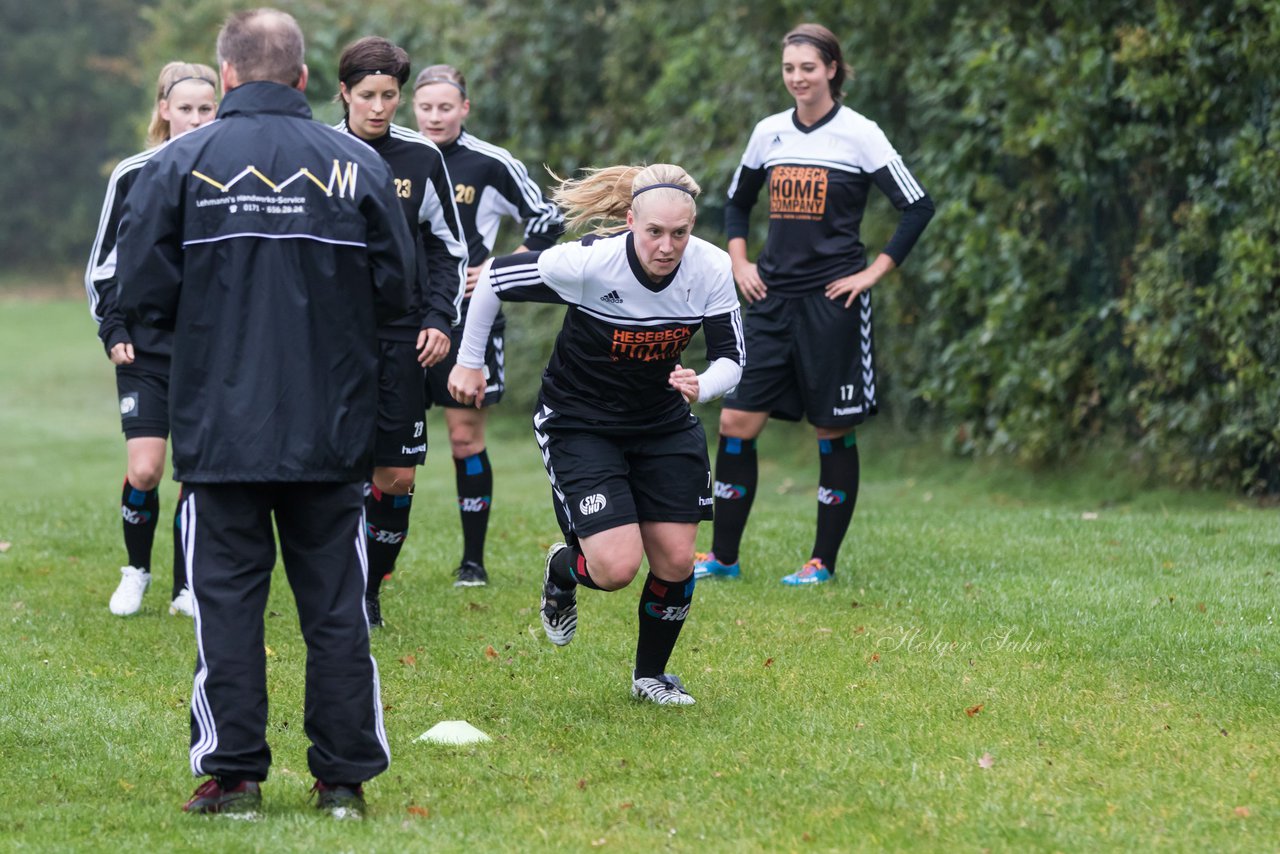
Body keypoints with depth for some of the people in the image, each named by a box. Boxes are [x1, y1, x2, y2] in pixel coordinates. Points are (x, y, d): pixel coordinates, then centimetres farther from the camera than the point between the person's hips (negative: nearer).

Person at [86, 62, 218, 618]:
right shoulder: (132, 176, -1)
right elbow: (103, 265, 6)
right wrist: (113, 331, -5)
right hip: (146, 350, -1)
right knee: (144, 471, -9)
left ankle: (187, 588, 15)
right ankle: (136, 571, 14)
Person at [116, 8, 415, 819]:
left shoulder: (180, 164, -4)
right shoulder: (360, 165, -1)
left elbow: (145, 294, -5)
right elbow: (397, 291, 1)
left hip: (218, 429, -1)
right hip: (332, 434, 1)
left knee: (227, 599, 5)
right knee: (336, 603, 8)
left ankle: (233, 773, 4)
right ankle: (345, 775, 10)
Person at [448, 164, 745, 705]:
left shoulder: (711, 269, -18)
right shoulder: (588, 263, -28)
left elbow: (730, 357, -10)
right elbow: (494, 278, -13)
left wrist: (701, 386, -33)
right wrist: (469, 363, -3)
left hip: (665, 422, 4)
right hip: (579, 423, -4)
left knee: (675, 561, 0)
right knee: (617, 568, -16)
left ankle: (651, 675, 27)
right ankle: (562, 570, 22)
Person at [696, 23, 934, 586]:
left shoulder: (859, 135, -5)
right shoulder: (769, 133, 9)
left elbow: (918, 207, -6)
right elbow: (736, 203, 23)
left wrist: (875, 271, -9)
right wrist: (739, 264, 10)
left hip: (832, 301, -5)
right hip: (773, 298, 5)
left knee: (833, 430, 1)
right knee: (735, 419, -2)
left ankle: (823, 561, 9)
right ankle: (723, 556, 6)